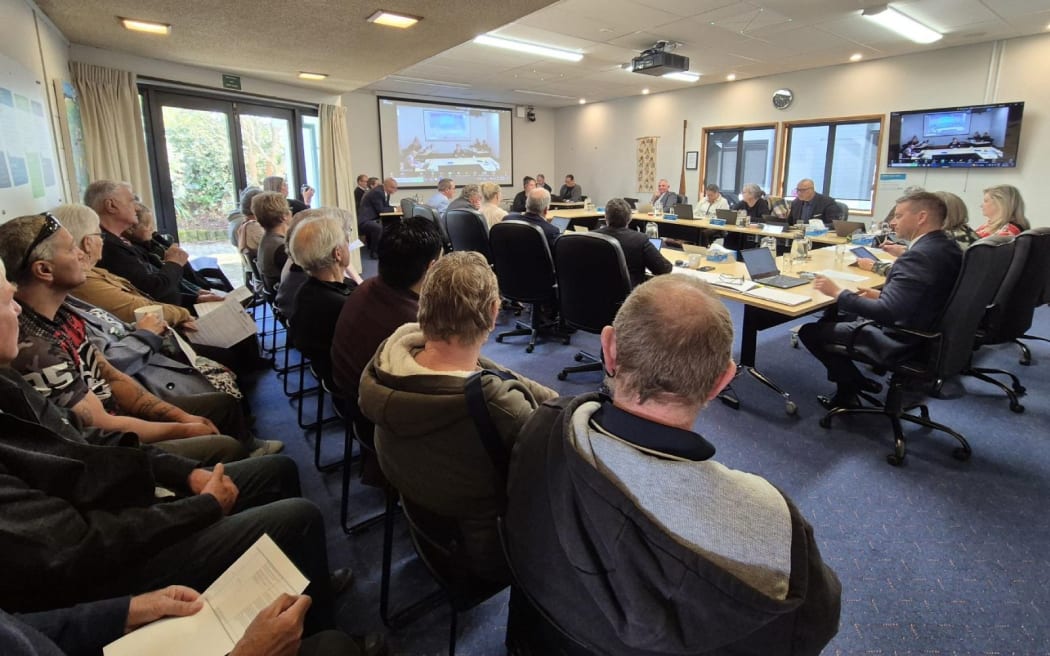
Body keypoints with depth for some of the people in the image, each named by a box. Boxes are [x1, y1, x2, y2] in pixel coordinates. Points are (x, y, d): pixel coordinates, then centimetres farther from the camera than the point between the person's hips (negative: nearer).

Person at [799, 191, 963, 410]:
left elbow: (886, 313, -31)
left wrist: (838, 293, -22)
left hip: (900, 341, -10)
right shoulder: (947, 247, 2)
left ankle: (850, 388, 14)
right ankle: (854, 383, 21)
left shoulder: (919, 256, -28)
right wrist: (881, 295, 9)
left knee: (809, 331, -2)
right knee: (831, 317, 22)